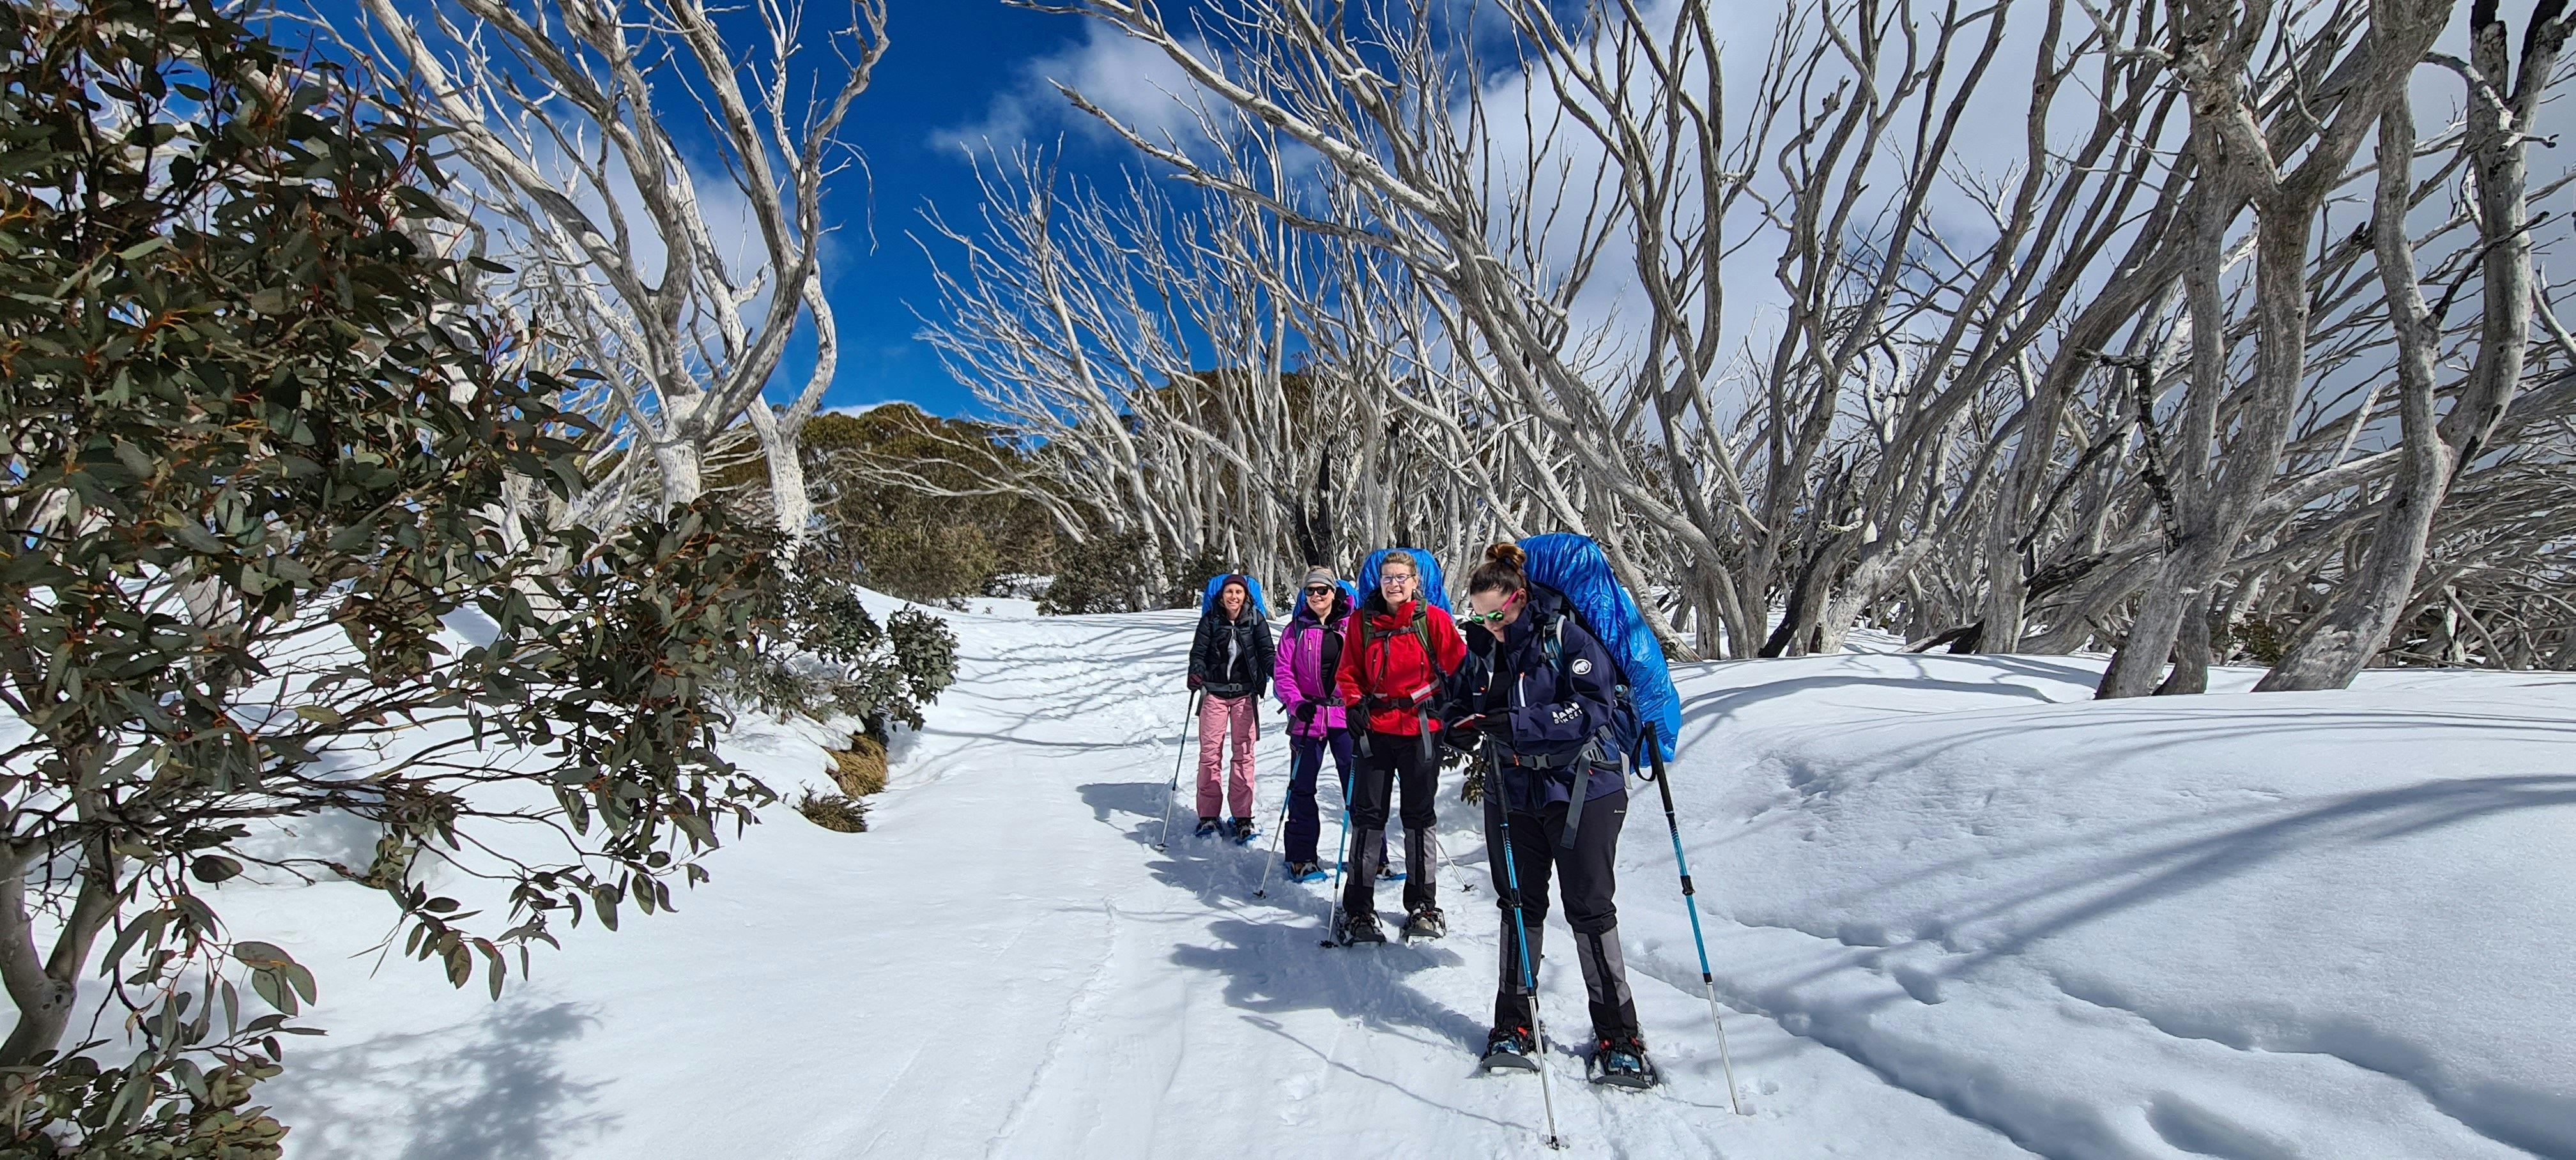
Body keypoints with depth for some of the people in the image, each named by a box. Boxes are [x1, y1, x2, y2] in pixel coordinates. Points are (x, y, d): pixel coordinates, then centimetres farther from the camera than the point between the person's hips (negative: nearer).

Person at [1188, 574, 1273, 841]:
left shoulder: (1256, 619, 2)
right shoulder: (1210, 619, 1)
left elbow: (1266, 652, -3)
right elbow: (1199, 651, -3)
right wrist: (1196, 672, -24)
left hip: (1245, 693, 0)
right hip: (1214, 691, 0)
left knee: (1244, 754, -1)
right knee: (1210, 753, -2)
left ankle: (1242, 817, 6)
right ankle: (1208, 816, 7)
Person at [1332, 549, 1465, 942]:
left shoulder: (1433, 618, -3)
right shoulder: (1363, 621, 3)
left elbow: (1457, 666, 2)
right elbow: (1349, 672, 10)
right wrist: (1355, 704, -5)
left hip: (1421, 729, -1)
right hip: (1377, 728, 1)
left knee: (1419, 816, 10)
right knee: (1368, 815, 2)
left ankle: (1422, 904, 24)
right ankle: (1358, 908, 11)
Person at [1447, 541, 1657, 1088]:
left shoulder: (1567, 634, -13)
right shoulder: (1484, 645, 4)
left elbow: (1593, 707, -23)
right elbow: (1465, 699, 14)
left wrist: (1513, 723, -31)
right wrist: (1459, 724, -11)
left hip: (1581, 790, -5)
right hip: (1512, 792, 5)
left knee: (1590, 910, 2)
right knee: (1520, 906, 11)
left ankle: (1617, 1033, 16)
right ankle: (1514, 1023, 24)